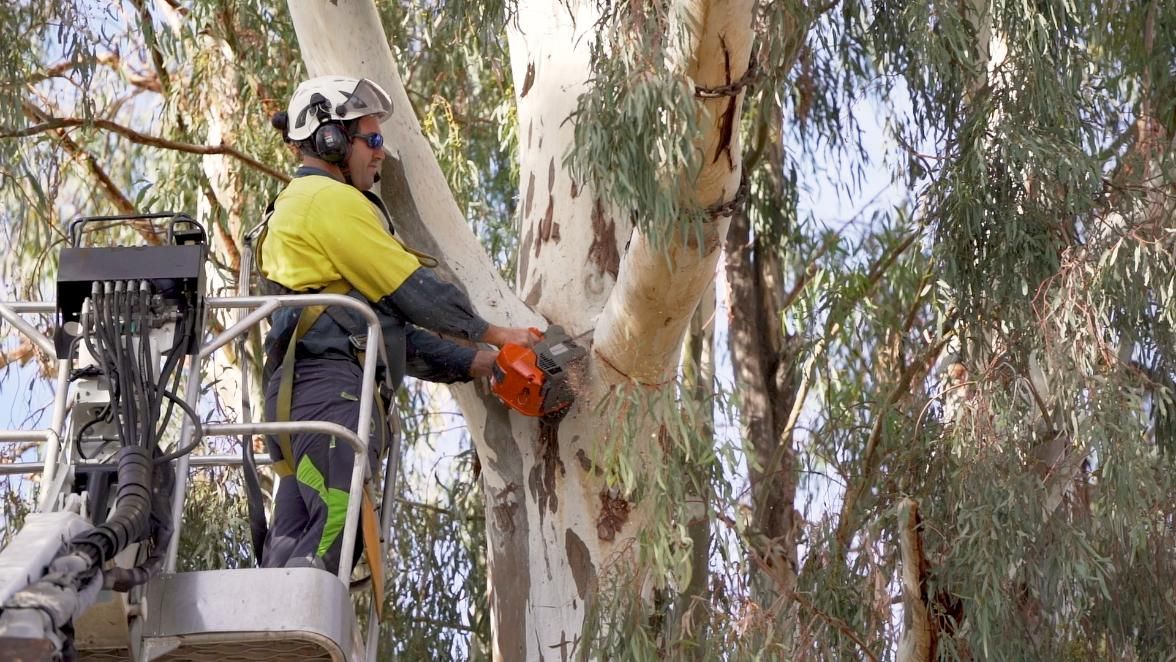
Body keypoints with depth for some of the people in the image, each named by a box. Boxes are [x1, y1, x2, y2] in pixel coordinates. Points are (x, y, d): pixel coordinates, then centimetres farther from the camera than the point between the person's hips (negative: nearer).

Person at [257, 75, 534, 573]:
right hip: (332, 388, -11)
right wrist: (493, 334, 8)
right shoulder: (332, 200, -3)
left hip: (296, 391, 11)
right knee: (336, 528, -20)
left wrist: (471, 364, 22)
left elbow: (387, 324, 28)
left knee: (292, 542, 3)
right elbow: (412, 290, -4)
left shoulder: (294, 207, 30)